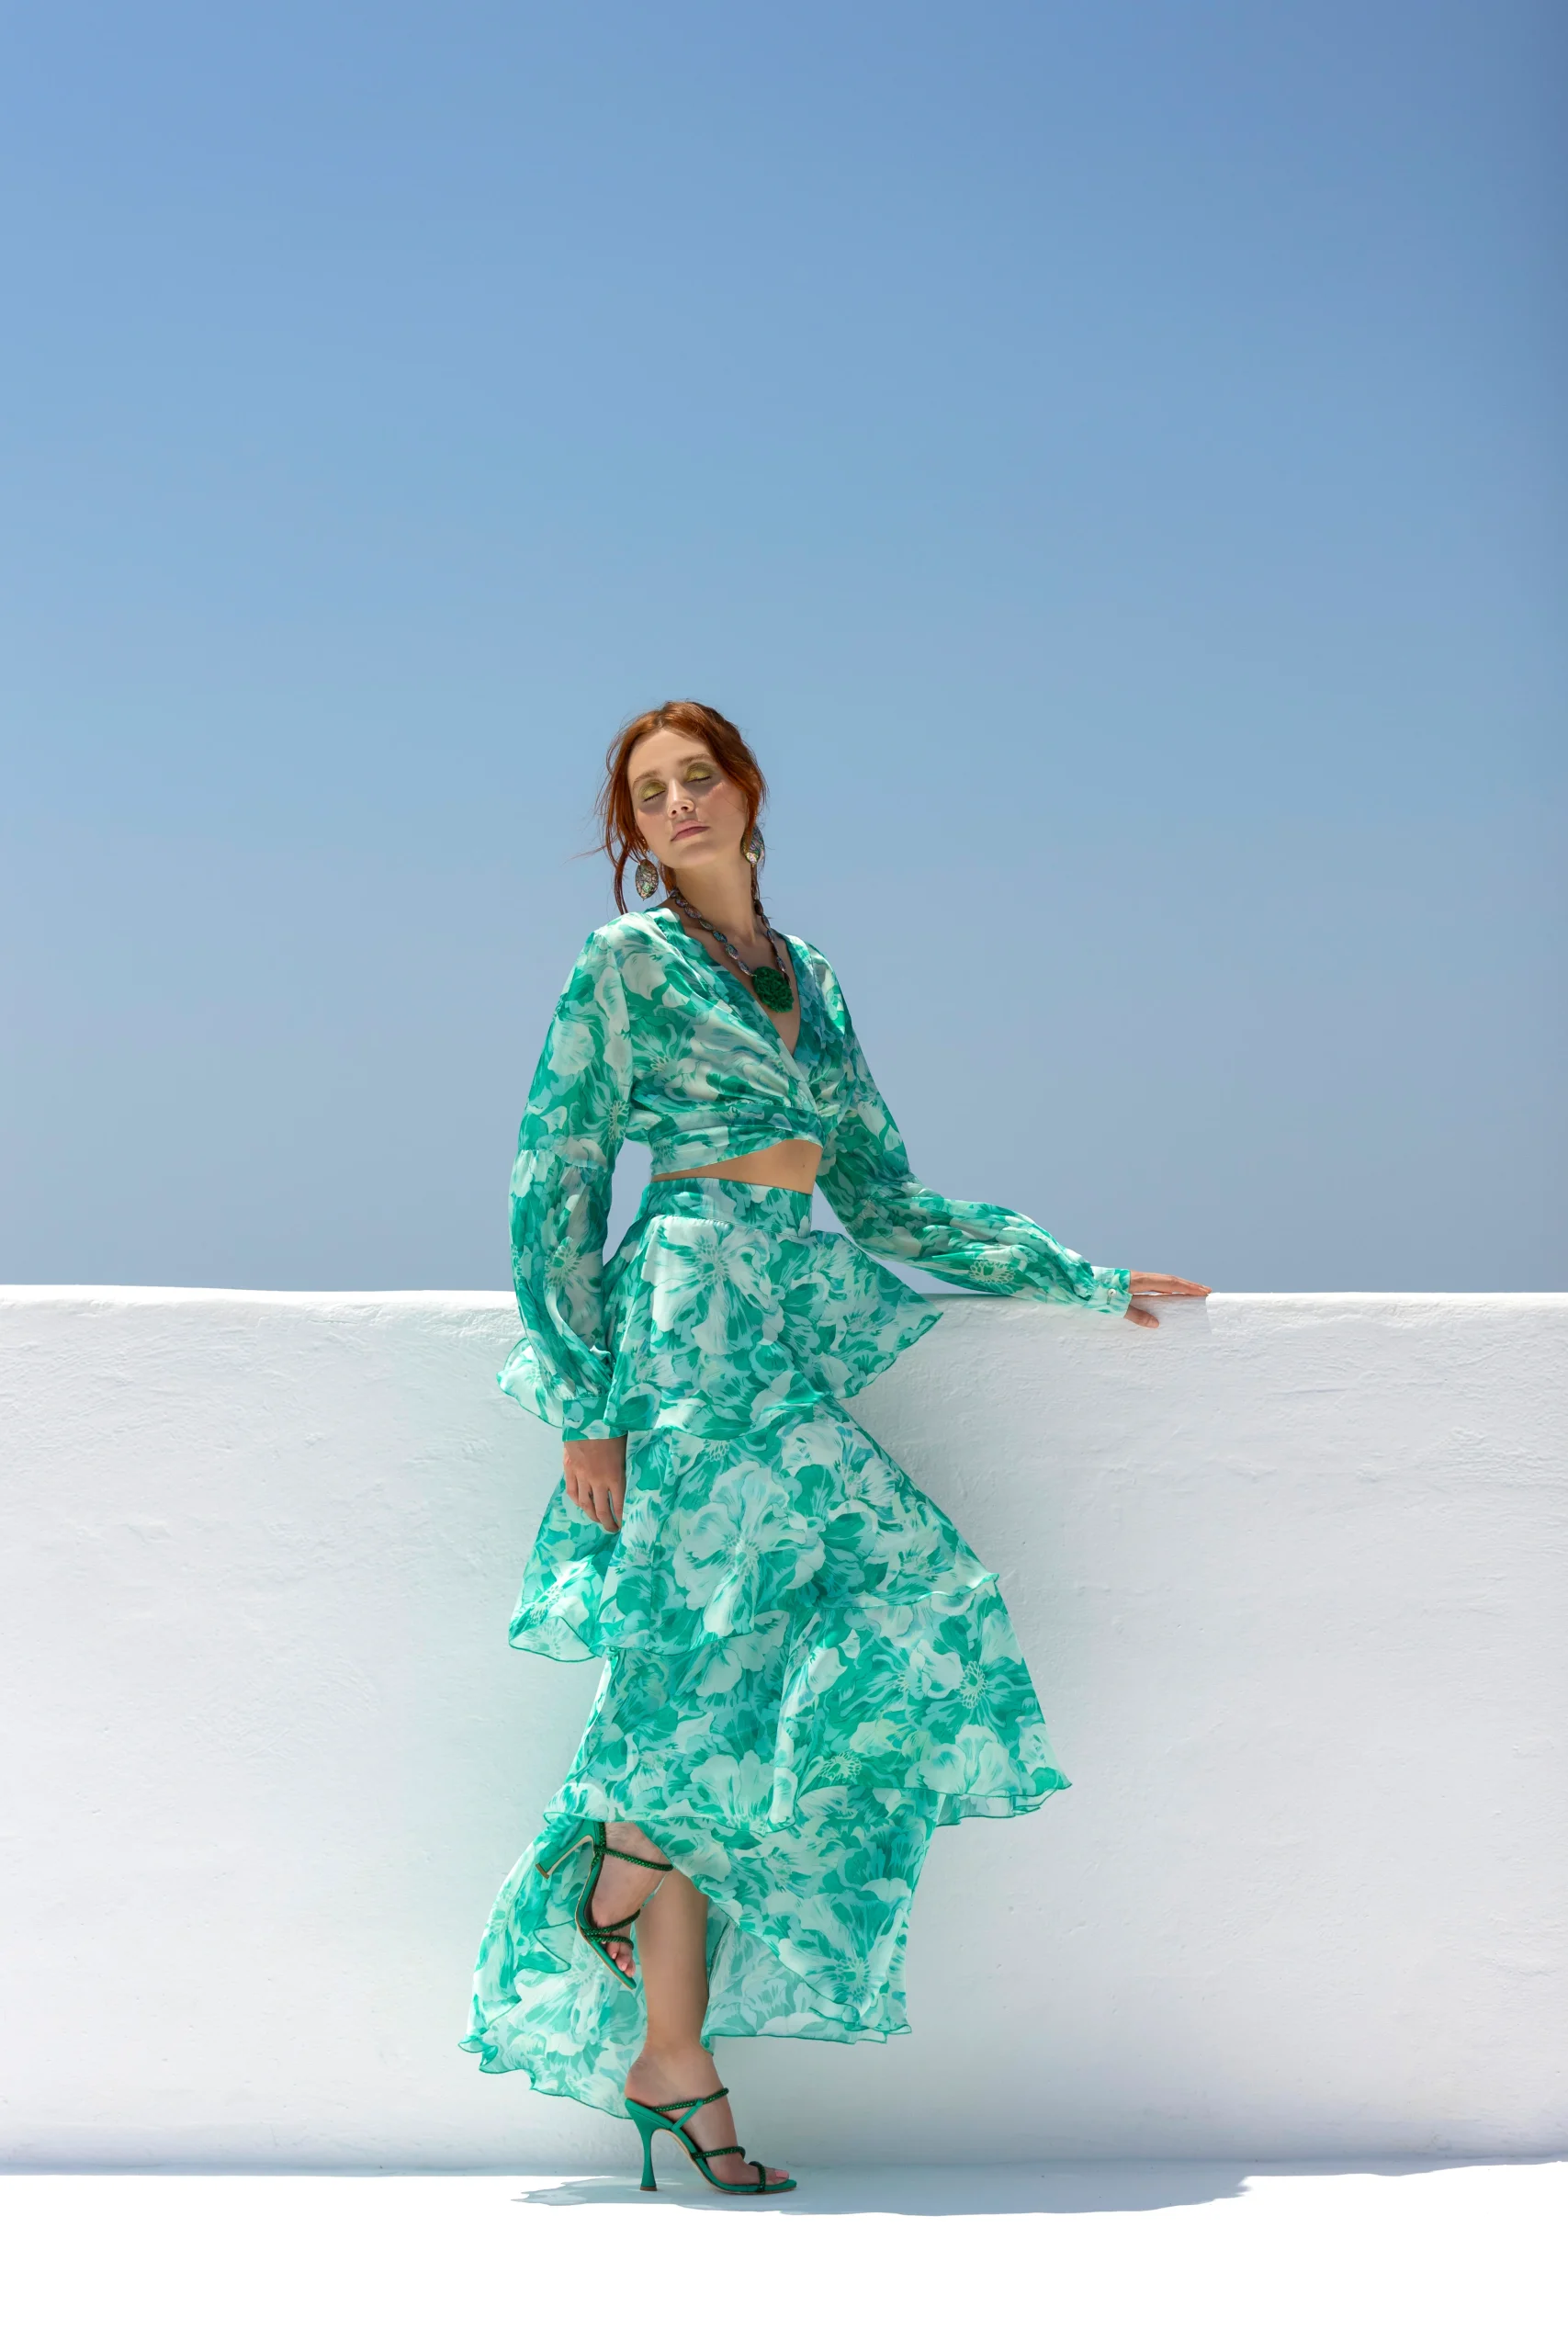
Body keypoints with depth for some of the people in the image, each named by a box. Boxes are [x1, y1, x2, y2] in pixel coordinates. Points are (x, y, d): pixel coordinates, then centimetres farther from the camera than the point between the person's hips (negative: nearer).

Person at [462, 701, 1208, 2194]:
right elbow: (554, 1188, -3)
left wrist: (1088, 1284, 17)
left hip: (787, 1334, 6)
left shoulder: (804, 976, 19)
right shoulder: (625, 964, 0)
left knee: (720, 1684, 2)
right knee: (907, 1592, -16)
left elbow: (883, 1201, 19)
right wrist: (584, 1407, -10)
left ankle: (668, 2060, 6)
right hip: (693, 1326, -6)